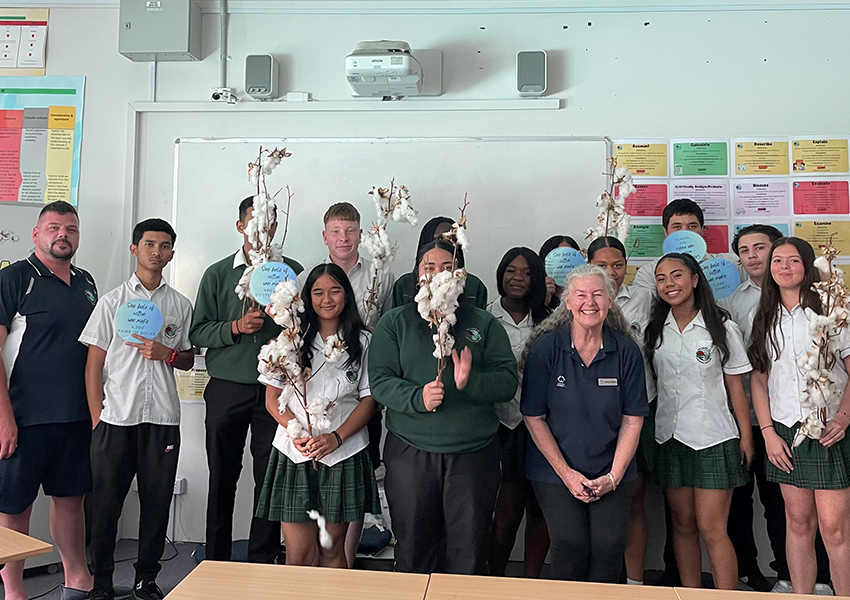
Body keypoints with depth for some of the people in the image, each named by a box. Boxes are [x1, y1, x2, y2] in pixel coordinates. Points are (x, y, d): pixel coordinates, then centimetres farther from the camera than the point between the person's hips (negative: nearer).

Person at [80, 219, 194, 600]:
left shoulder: (181, 305, 10)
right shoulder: (113, 301, 5)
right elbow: (94, 363, 3)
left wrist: (167, 353, -7)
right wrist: (97, 418, -3)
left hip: (163, 418, 2)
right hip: (115, 417, -1)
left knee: (157, 503, 6)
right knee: (105, 502, 3)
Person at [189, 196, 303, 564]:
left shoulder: (292, 271, 8)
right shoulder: (218, 274, 8)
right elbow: (197, 332, 3)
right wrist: (236, 326, -12)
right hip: (227, 389, 1)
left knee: (271, 479, 2)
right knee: (222, 480, 8)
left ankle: (262, 564, 15)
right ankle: (216, 563, 23)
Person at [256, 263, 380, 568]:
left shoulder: (362, 342, 5)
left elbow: (369, 400, 2)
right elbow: (273, 399, 4)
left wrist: (336, 437, -12)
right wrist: (297, 433, -14)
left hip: (343, 455, 0)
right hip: (295, 453, 0)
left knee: (333, 548, 10)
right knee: (299, 554, 0)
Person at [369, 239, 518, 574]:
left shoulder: (484, 324, 8)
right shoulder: (394, 323, 6)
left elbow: (508, 381, 0)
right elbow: (380, 380, -3)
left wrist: (470, 383, -19)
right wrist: (417, 397, -21)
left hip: (474, 455, 1)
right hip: (410, 454, 0)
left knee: (469, 553, 6)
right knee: (413, 549, 11)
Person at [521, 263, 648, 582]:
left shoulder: (627, 350, -1)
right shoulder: (545, 347, -7)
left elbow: (633, 419, 1)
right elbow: (534, 417, -6)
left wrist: (613, 476, -7)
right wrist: (566, 472, -9)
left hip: (613, 473, 2)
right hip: (554, 472, -1)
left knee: (610, 545, -9)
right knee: (570, 543, -13)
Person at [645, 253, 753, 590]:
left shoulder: (722, 328, -2)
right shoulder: (654, 331, 7)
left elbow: (735, 386, 0)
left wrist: (746, 436, -1)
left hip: (713, 438, -4)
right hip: (669, 437, 4)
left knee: (711, 528, -6)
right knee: (683, 525, 11)